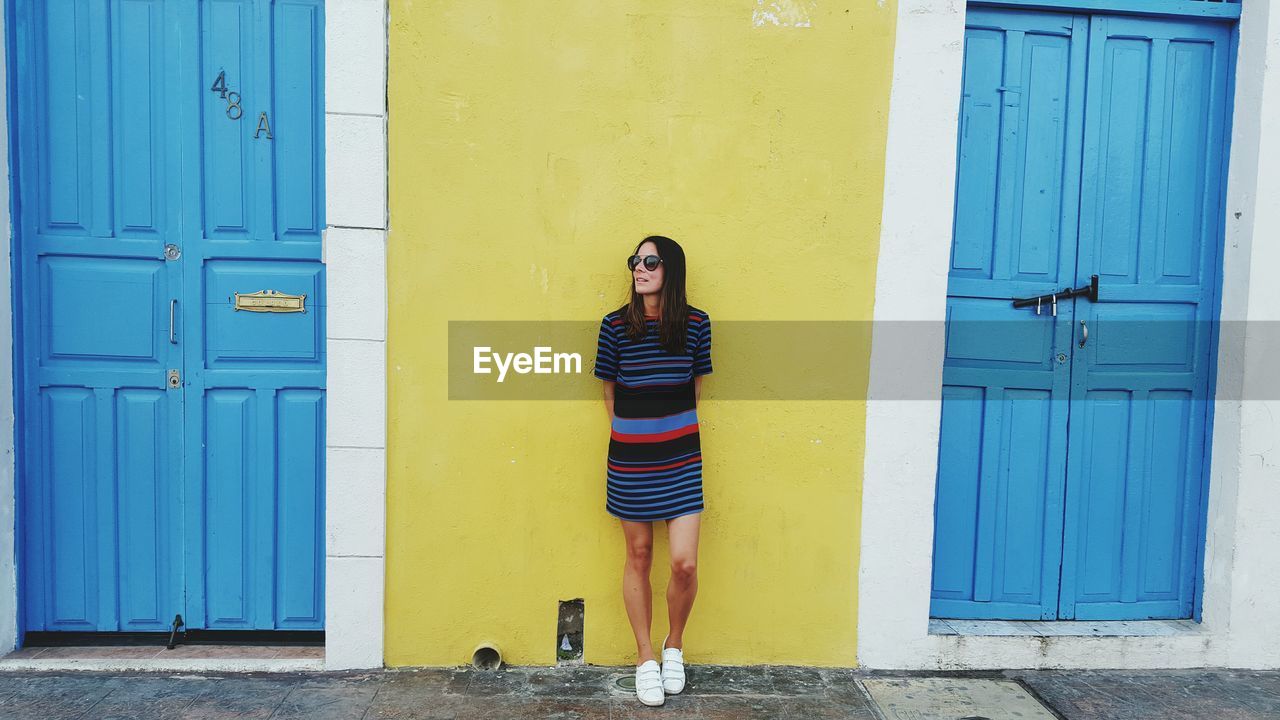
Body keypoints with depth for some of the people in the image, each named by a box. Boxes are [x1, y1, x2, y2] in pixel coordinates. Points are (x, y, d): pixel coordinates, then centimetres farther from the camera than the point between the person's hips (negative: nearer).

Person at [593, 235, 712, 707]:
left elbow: (695, 384, 10)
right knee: (638, 555, 10)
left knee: (684, 562, -4)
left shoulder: (695, 323, -1)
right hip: (629, 456, 0)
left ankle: (674, 646, 24)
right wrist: (629, 431, 9)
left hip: (680, 456, 0)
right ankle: (646, 658, 26)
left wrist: (671, 425, 8)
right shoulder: (615, 324, -2)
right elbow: (608, 388, 8)